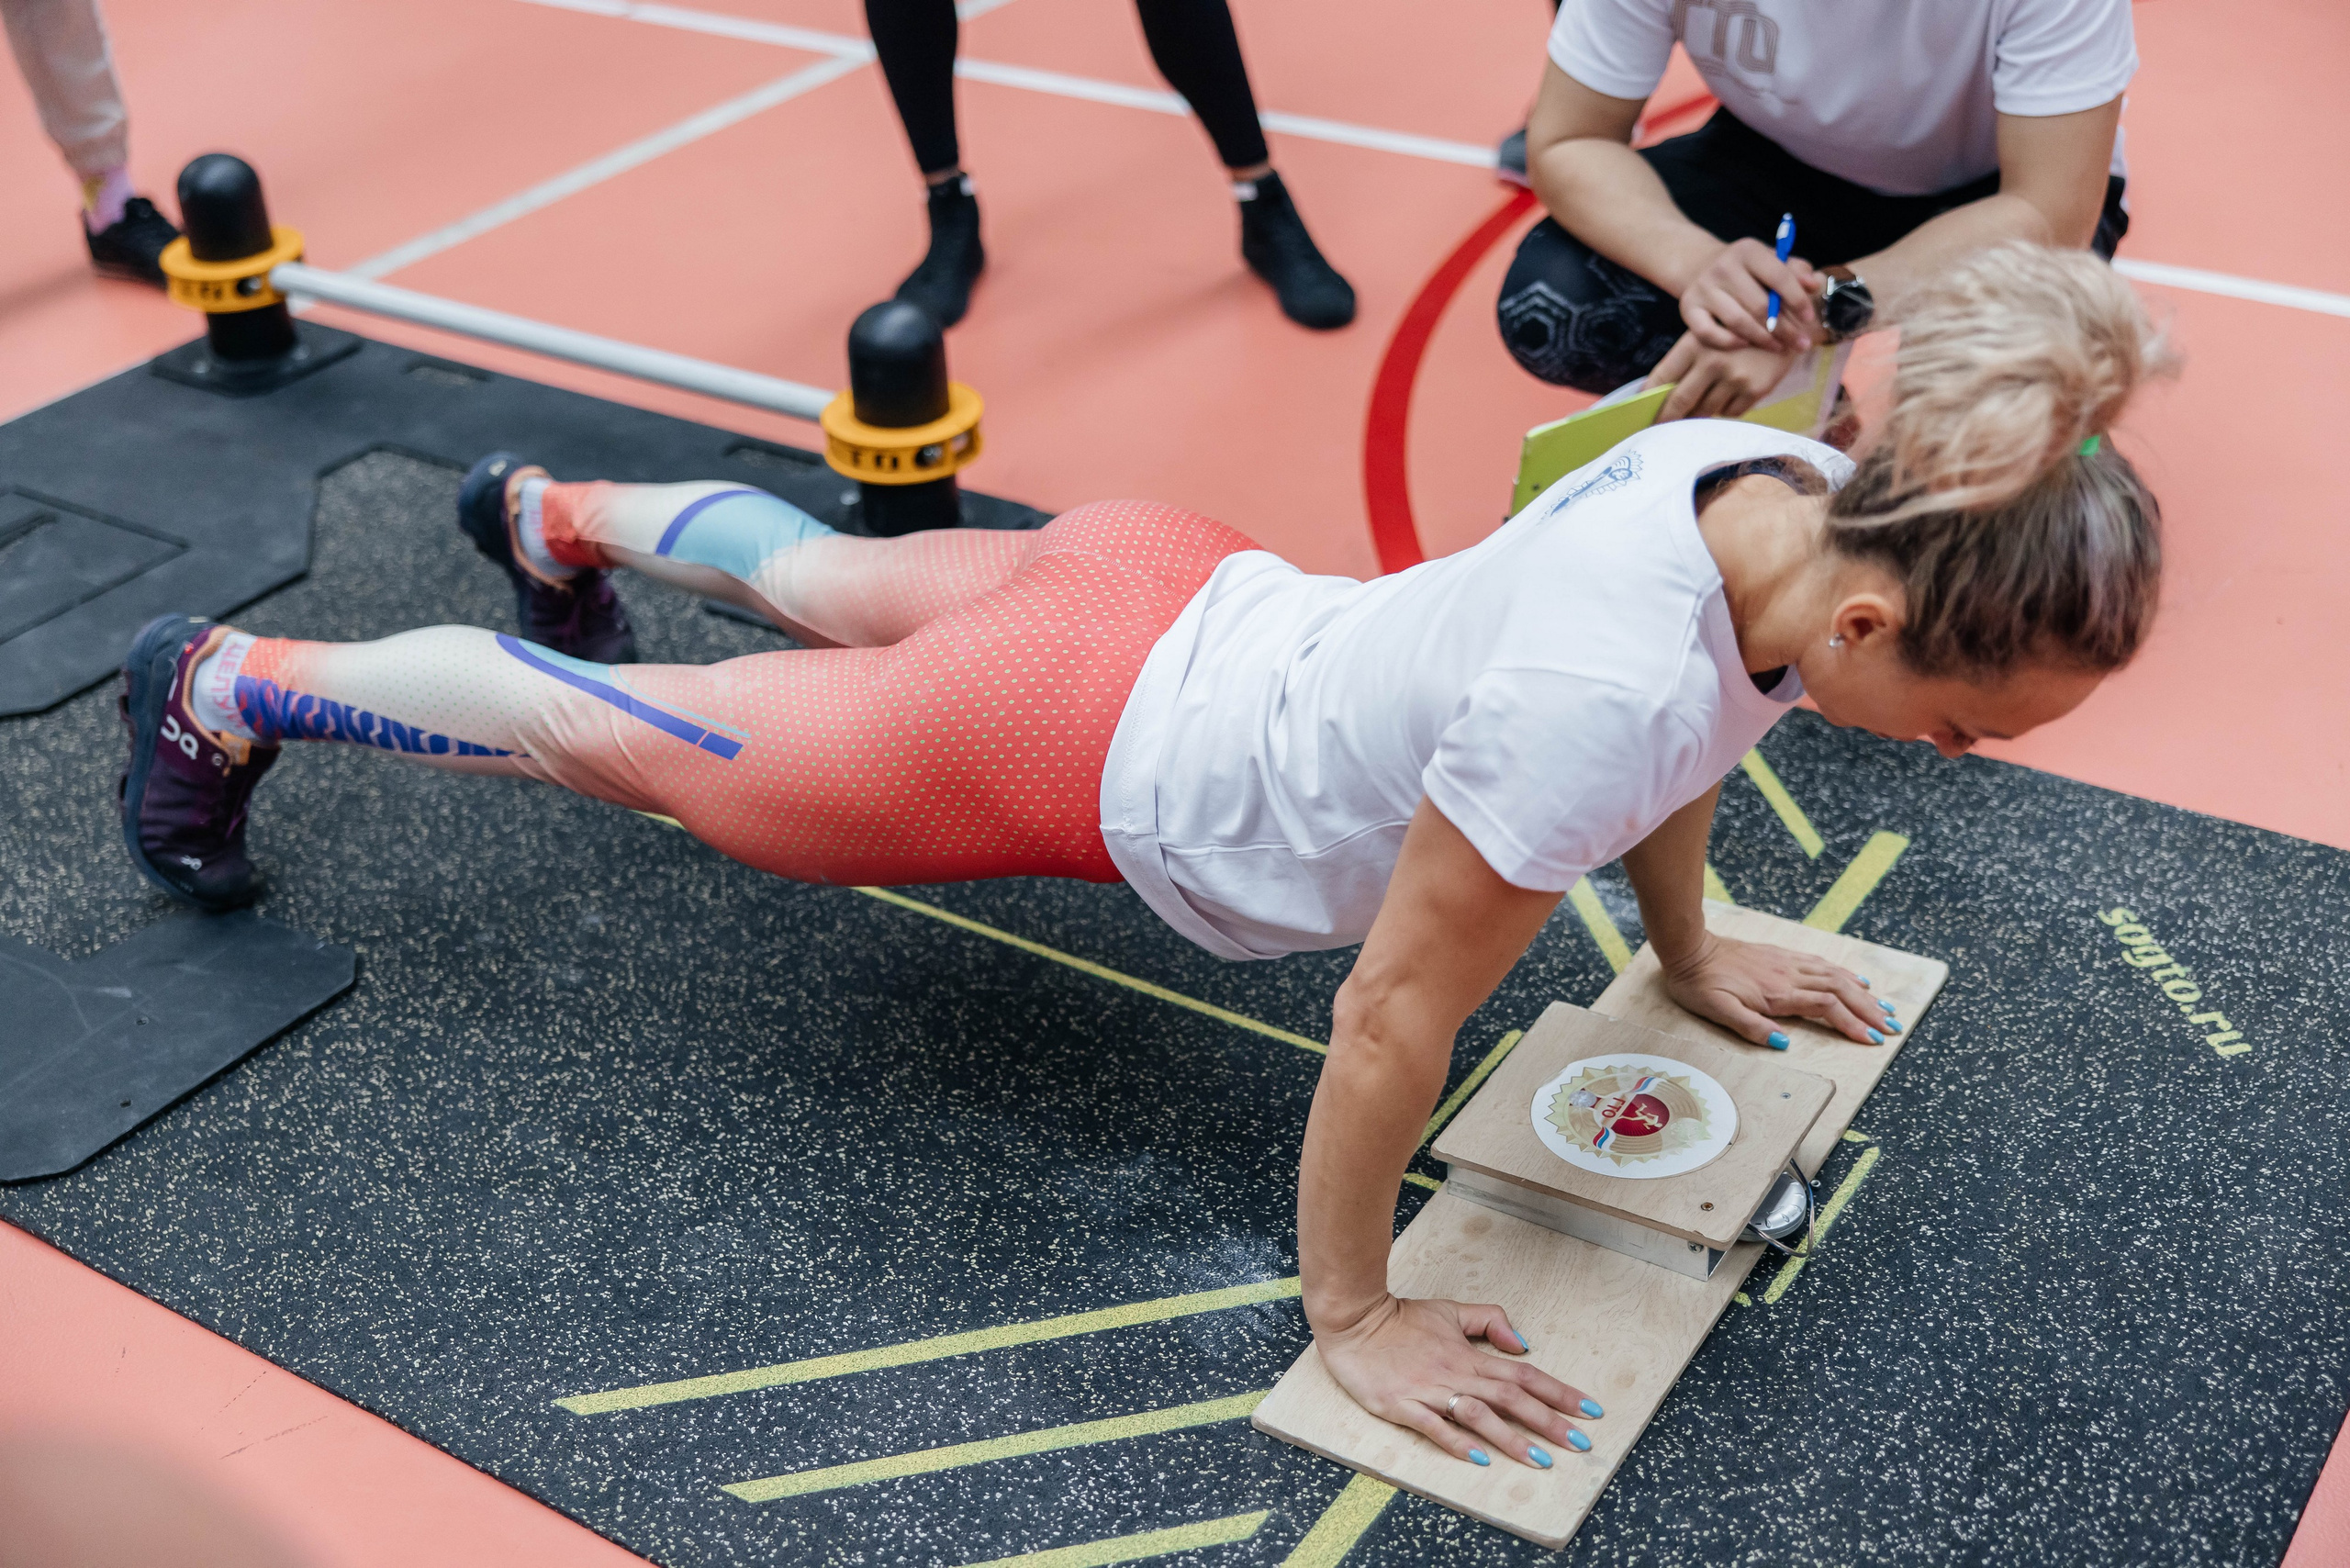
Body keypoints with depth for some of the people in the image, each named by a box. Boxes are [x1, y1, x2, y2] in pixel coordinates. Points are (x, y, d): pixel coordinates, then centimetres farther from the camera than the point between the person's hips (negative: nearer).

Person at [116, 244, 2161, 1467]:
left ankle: (559, 509, 64)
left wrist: (1690, 950, 17)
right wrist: (1348, 1318, -14)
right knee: (633, 732, 16)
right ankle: (224, 690, 40)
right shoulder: (1601, 693, -40)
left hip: (1179, 595, 7)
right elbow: (1396, 1017, -28)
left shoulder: (1792, 481, -17)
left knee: (848, 583, 35)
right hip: (1074, 751, -7)